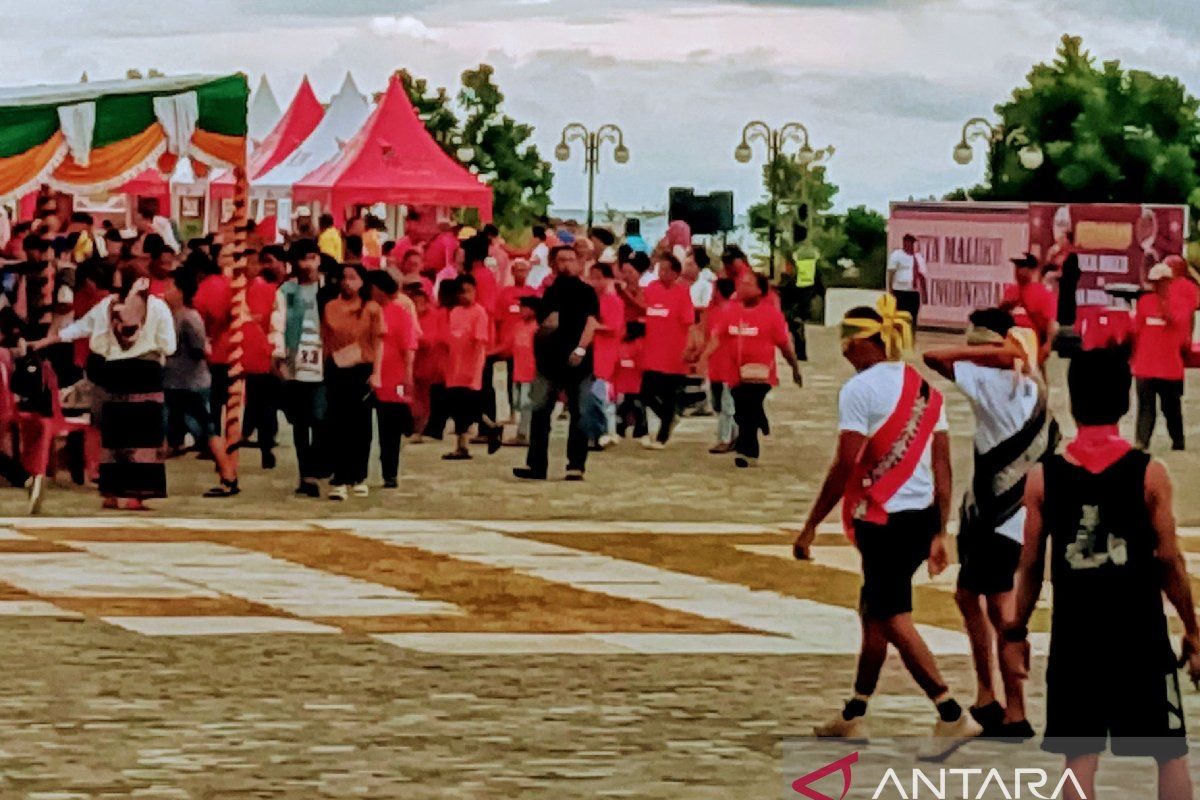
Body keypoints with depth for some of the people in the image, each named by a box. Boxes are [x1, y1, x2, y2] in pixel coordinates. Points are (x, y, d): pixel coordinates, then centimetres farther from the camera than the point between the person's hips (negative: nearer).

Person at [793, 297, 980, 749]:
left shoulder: (859, 390, -12)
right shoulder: (924, 387, 10)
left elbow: (845, 467, -16)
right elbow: (942, 467, 9)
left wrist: (811, 526, -10)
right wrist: (939, 533, 13)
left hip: (883, 520, -8)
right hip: (923, 516, 8)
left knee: (894, 620, -3)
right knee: (873, 610, 19)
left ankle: (952, 716, -11)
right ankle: (853, 717, 28)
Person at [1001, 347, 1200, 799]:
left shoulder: (1044, 477, -3)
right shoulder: (1149, 474, -7)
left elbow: (1031, 565, 1)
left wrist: (1016, 633, 12)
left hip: (1075, 635, 1)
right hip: (1141, 634, -1)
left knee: (1079, 758, 7)